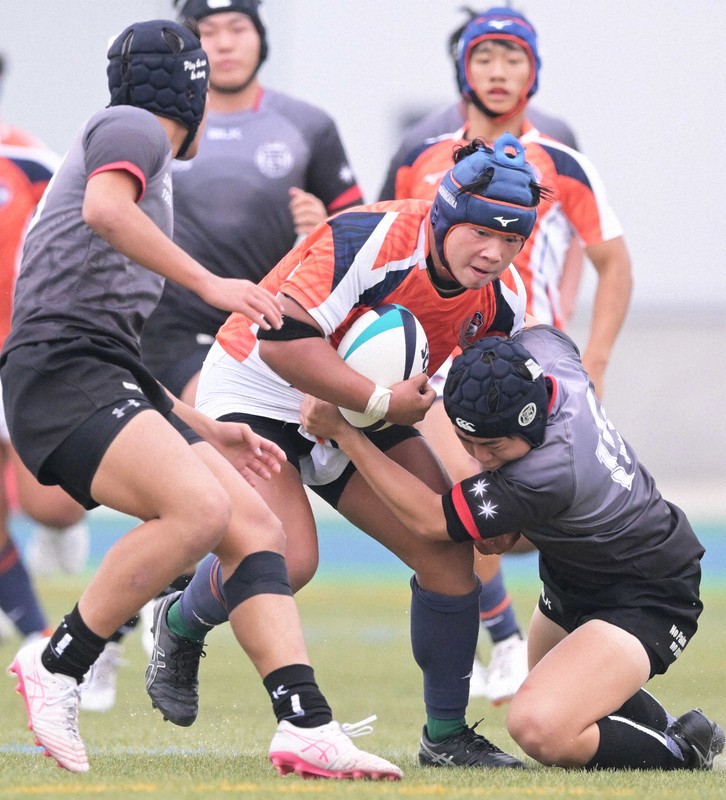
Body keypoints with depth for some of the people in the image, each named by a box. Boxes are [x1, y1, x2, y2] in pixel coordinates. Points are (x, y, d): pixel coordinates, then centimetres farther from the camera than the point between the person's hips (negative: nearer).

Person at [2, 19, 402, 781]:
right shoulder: (133, 128, 4)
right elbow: (103, 209, -22)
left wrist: (205, 430, 34)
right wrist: (208, 282, -20)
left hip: (113, 377, 10)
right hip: (61, 373, -10)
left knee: (256, 529, -4)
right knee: (199, 508, -29)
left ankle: (305, 727, -16)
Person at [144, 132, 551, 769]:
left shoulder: (503, 298, -9)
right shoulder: (373, 240, -32)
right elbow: (282, 341, -36)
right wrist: (381, 402, -33)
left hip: (365, 408, 7)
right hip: (259, 390, -7)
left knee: (449, 550, -5)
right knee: (286, 558, -25)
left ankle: (446, 736, 10)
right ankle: (180, 627, 8)